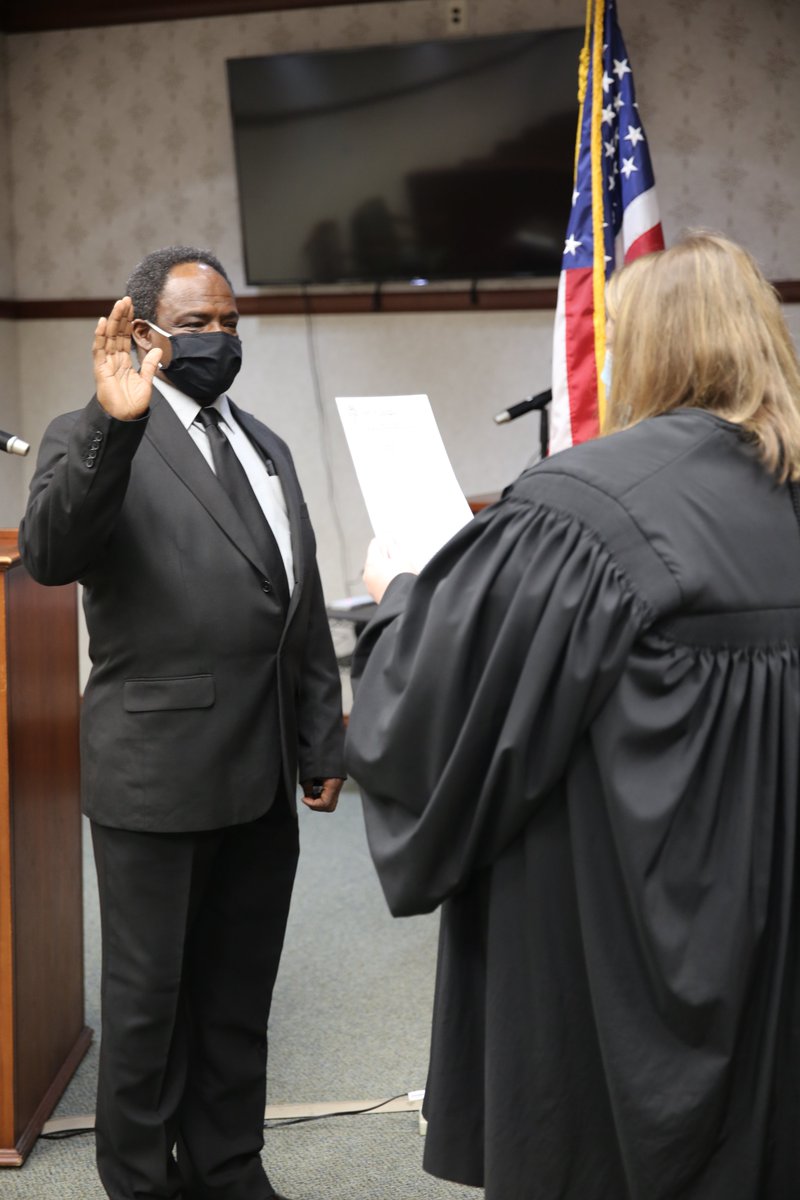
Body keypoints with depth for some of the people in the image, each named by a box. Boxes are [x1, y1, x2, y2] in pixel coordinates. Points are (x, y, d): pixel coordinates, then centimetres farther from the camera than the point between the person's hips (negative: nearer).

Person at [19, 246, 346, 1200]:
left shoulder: (265, 447, 14)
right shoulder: (94, 440, -6)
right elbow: (48, 555, -26)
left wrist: (321, 741, 14)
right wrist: (114, 424, -37)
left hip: (264, 776, 6)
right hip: (157, 775, -6)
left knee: (239, 996, 17)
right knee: (150, 999, 9)